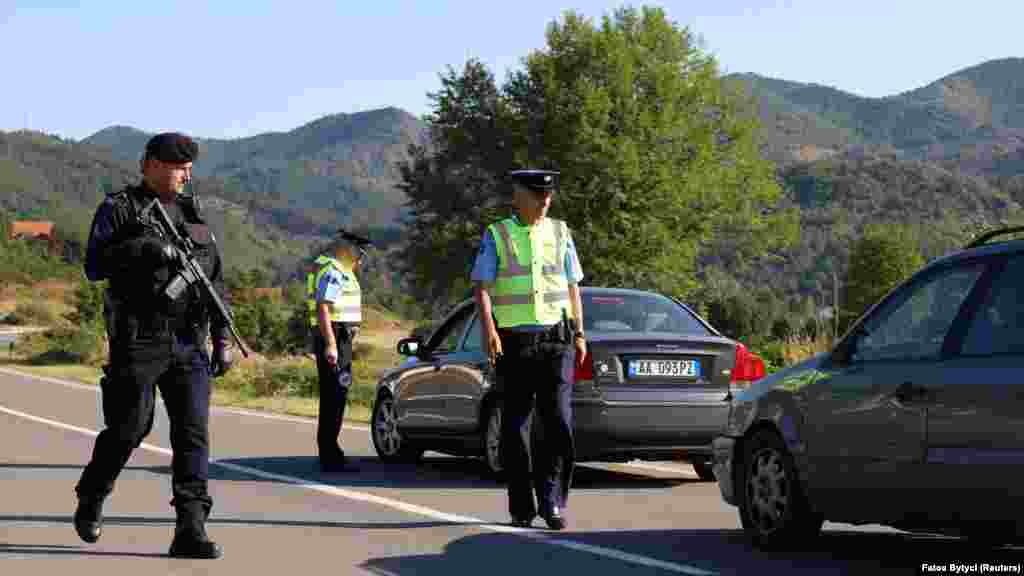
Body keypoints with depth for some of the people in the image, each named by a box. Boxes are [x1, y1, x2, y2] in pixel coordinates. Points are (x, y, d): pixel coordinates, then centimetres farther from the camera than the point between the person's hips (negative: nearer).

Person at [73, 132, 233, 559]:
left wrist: (222, 338, 10)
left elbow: (215, 282, 17)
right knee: (129, 428, 1)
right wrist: (142, 250, -24)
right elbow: (94, 266, -10)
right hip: (139, 340, -4)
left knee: (193, 430, -6)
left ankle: (191, 529, -9)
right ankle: (90, 500, 27)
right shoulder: (118, 210, 2)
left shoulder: (192, 215, 16)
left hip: (188, 343, 4)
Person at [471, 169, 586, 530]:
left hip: (556, 340, 1)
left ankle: (551, 501, -5)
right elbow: (482, 286, -4)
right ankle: (521, 507, 11)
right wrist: (488, 328, -19)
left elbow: (572, 286, 14)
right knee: (515, 426, 3)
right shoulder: (496, 236, 3)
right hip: (514, 342, -1)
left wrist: (579, 334, 8)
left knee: (559, 422, -10)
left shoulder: (560, 232, 11)